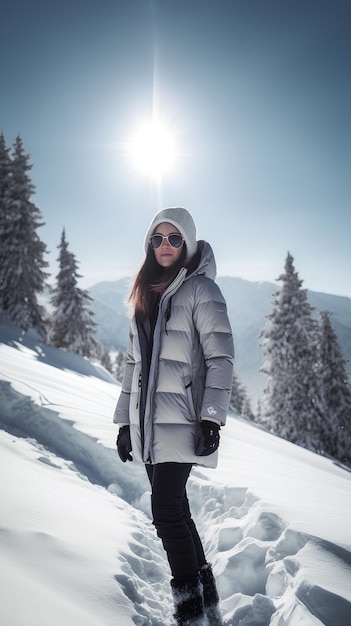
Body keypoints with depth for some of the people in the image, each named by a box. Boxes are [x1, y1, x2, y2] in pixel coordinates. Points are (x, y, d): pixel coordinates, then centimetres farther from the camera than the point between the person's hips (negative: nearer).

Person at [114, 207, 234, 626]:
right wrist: (125, 420, 15)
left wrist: (212, 417, -17)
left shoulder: (200, 289, -3)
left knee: (166, 511, -8)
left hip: (181, 420, -7)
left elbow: (220, 356, -10)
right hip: (147, 422, 7)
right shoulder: (145, 296, 17)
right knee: (174, 509, 12)